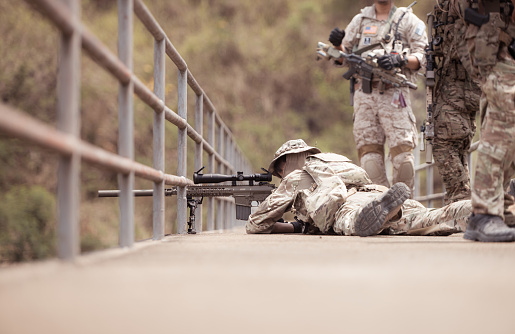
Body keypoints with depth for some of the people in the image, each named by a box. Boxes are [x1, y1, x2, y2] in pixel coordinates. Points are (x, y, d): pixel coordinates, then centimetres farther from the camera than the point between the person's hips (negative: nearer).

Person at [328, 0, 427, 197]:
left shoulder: (408, 20, 11)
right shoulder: (360, 21, 20)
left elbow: (421, 57, 2)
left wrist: (399, 60, -16)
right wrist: (337, 45, 1)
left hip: (393, 93, -3)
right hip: (364, 94, 3)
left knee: (402, 148, -11)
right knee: (368, 150, -4)